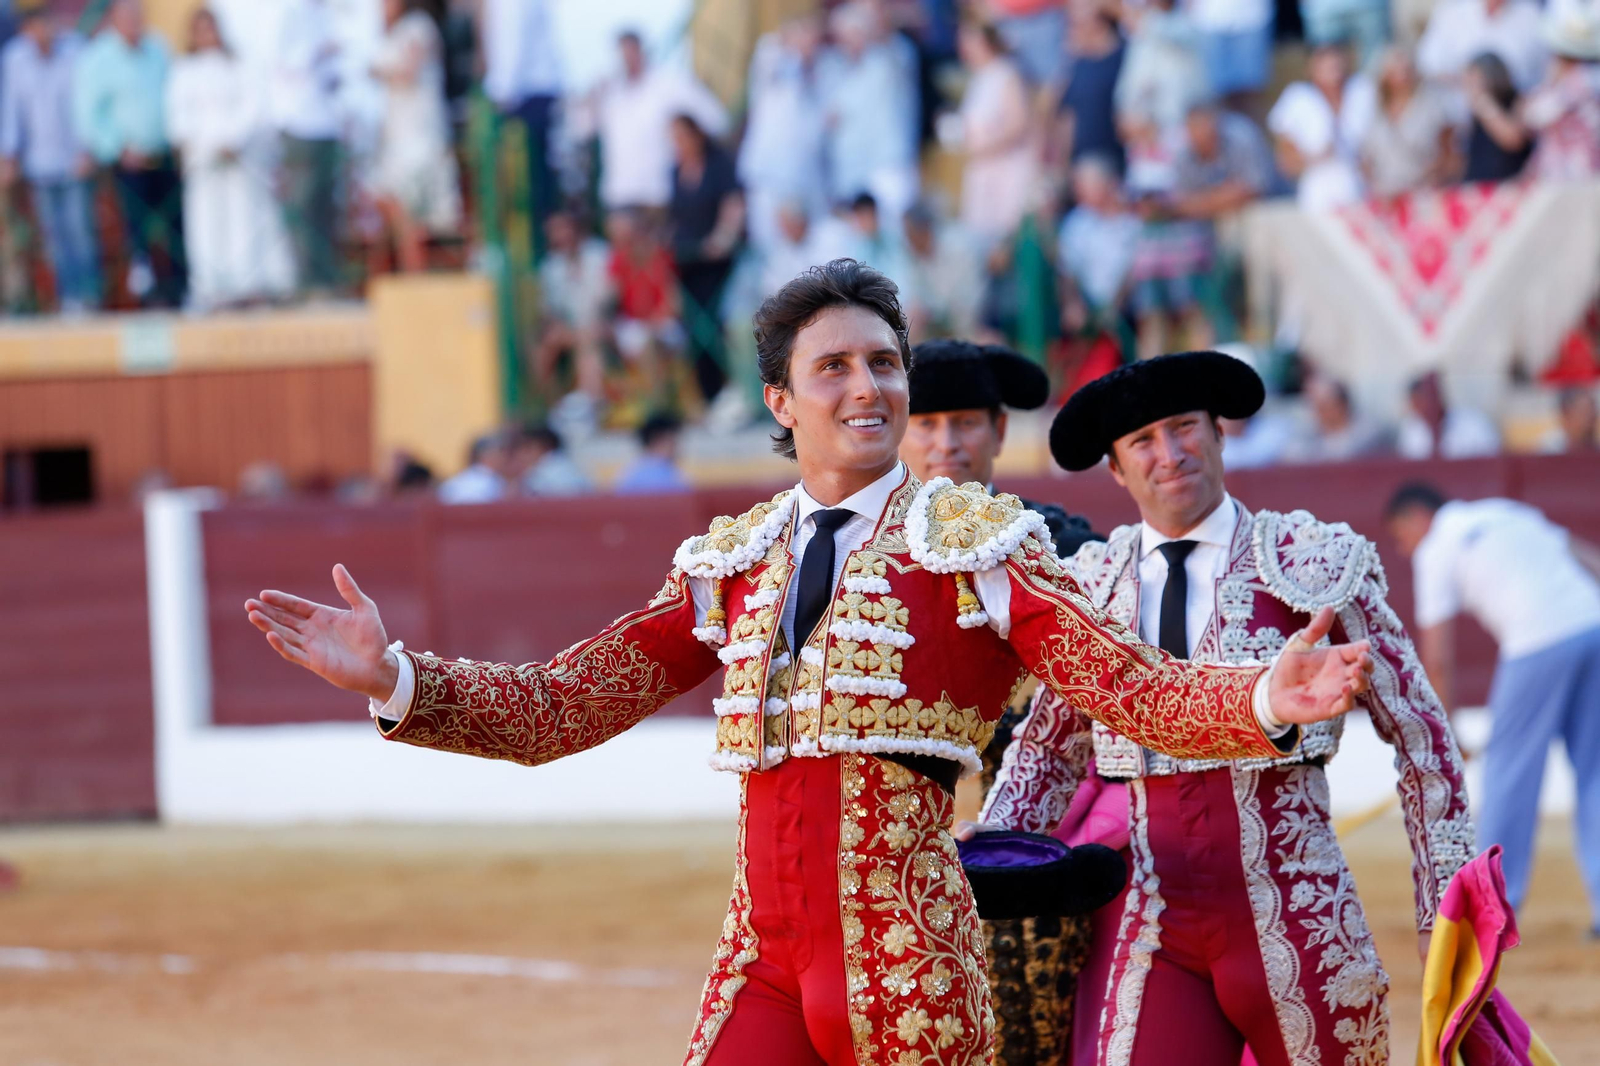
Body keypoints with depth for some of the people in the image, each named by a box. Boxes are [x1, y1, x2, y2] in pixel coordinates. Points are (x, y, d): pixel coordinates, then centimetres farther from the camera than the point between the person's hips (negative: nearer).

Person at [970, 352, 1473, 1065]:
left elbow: (1418, 732, 4)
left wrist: (1446, 911, 1)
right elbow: (1048, 744, 21)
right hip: (1147, 921, 2)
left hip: (1292, 912, -2)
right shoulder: (1092, 583, 10)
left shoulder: (1312, 563, 0)